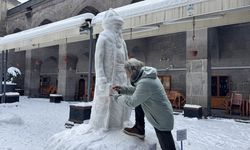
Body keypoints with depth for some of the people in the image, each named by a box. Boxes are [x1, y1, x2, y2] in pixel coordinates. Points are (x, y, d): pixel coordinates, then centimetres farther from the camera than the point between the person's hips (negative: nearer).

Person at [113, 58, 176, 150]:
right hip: (161, 114, 9)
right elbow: (137, 90, 12)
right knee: (138, 105, 14)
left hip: (162, 121, -9)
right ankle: (139, 129, 23)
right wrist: (123, 89, 2)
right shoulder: (145, 74, -2)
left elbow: (132, 102, -23)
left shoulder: (145, 82, -31)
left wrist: (117, 97, -7)